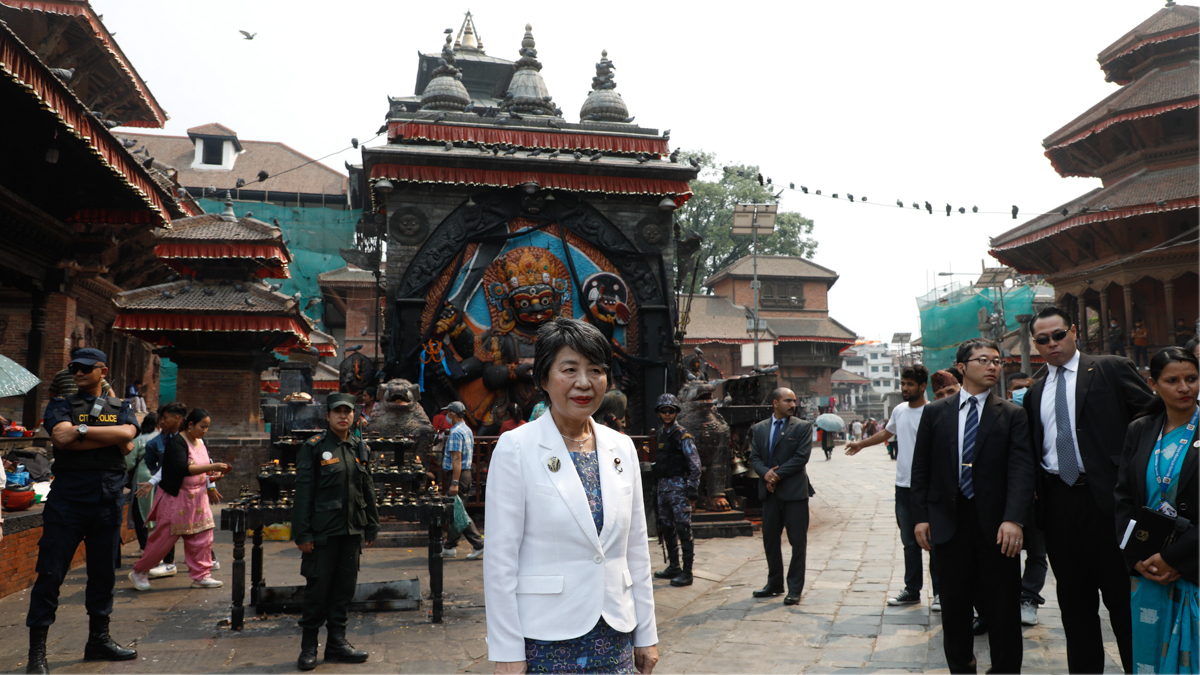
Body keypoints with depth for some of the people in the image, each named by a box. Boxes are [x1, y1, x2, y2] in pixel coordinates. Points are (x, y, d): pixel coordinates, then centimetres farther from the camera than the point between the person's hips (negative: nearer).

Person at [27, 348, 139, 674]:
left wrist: (82, 431, -10)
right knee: (50, 573, -3)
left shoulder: (120, 408, 12)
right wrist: (110, 437, -9)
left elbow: (127, 438, -9)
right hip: (67, 500, -2)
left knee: (103, 573, 11)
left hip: (107, 502, 3)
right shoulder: (61, 405, 7)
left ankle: (99, 640, 24)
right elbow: (61, 437, -13)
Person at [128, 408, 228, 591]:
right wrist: (212, 467, -32)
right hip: (175, 498, -7)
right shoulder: (177, 442, -16)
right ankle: (139, 573, 21)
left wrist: (213, 474, 0)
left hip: (197, 497, 7)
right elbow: (183, 469, -28)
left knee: (202, 536, 3)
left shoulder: (201, 443, 9)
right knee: (164, 538, 1)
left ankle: (200, 576, 11)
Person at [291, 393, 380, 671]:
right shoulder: (313, 447, -5)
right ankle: (308, 647, 17)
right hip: (322, 532, -5)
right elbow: (303, 493, -7)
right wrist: (302, 534, -11)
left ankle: (337, 642, 22)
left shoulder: (361, 449, 10)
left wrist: (372, 527, 13)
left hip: (352, 531, 5)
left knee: (345, 587, 10)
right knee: (317, 588, 2)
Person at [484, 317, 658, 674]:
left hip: (615, 636, 4)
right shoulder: (516, 447, -9)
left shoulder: (622, 447, 5)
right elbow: (500, 560, -10)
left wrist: (646, 633, 10)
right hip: (545, 640, -4)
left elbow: (637, 548, 9)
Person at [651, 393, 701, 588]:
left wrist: (693, 490, -15)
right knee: (666, 527, 13)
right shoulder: (660, 433, 13)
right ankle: (673, 566, 24)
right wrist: (655, 486, 17)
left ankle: (687, 572, -3)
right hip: (662, 486, 8)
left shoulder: (682, 435, -8)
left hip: (678, 486, -8)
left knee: (683, 528, -6)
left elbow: (695, 464, -11)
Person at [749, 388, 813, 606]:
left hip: (794, 492, -4)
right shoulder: (759, 429, 10)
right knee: (770, 539, 11)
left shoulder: (802, 427, -1)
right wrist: (766, 473, -14)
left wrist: (777, 474, -13)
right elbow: (754, 457, 5)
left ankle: (795, 589, 10)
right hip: (770, 492, 4)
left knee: (798, 542, 0)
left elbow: (802, 457, -10)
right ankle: (774, 583, 26)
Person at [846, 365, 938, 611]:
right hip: (903, 486, 6)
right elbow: (887, 433, 28)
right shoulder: (899, 411, 10)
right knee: (909, 542, 13)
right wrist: (861, 444, 35)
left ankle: (940, 592, 13)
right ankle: (912, 590, 22)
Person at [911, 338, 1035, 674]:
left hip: (996, 526, -1)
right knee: (954, 606, 11)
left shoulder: (1012, 414, 3)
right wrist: (921, 516, -1)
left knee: (1003, 609, 7)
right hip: (949, 523, 1)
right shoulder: (935, 412, 6)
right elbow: (921, 468, 6)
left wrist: (1013, 519, -20)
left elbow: (1021, 468, -7)